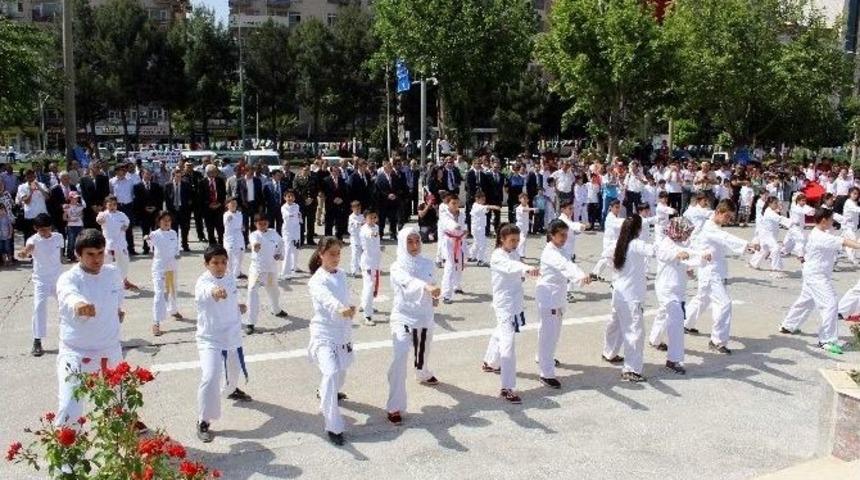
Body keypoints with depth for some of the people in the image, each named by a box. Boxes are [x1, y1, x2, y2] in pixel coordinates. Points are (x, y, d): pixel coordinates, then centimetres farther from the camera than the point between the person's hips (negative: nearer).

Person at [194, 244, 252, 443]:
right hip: (210, 339, -7)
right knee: (210, 378, -22)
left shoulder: (230, 278, -2)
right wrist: (214, 291, -72)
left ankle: (231, 390, 62)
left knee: (234, 369, 28)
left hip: (232, 335, 7)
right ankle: (204, 422, -4)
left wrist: (239, 307, -2)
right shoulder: (203, 281, -23)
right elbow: (204, 292, -51)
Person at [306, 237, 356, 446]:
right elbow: (326, 298, -42)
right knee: (331, 373, -25)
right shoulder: (317, 281, -20)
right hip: (324, 333, -7)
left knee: (340, 371, 23)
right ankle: (333, 427, -18)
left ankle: (327, 392, 59)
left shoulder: (342, 274, 4)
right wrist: (341, 309, -62)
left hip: (342, 332, 7)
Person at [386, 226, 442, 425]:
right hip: (404, 317, -5)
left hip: (425, 316, 5)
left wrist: (434, 297, -4)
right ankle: (395, 407, -11)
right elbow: (409, 282, -38)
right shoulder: (397, 267, -16)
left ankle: (423, 374, 63)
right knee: (399, 359, -19)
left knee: (424, 351, 27)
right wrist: (427, 287, -56)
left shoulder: (428, 263, -1)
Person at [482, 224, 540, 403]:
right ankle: (507, 388, -13)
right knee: (508, 343, -14)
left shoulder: (513, 253, 9)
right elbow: (510, 266, -41)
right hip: (504, 304, -9)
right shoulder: (497, 257, -20)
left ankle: (490, 363, 51)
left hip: (515, 302, 9)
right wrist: (527, 268, -58)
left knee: (500, 333, 26)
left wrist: (525, 271, -14)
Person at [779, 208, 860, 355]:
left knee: (806, 301, 24)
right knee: (831, 304, -12)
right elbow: (843, 242, -31)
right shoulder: (820, 237, -24)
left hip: (813, 275, 11)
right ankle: (827, 340, -8)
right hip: (817, 276, -11)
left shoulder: (818, 233, 9)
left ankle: (788, 326, 39)